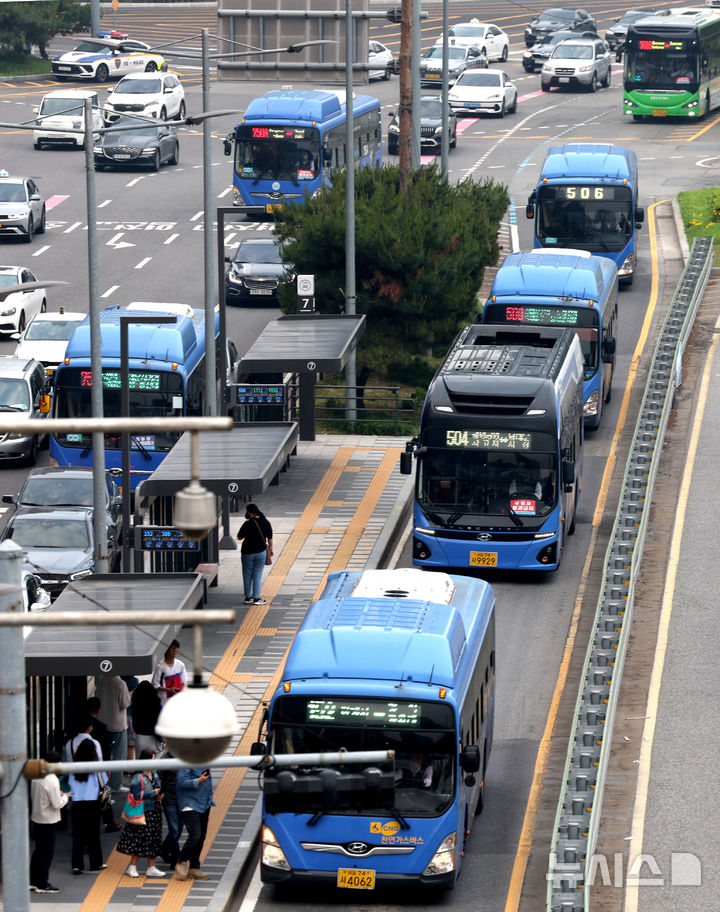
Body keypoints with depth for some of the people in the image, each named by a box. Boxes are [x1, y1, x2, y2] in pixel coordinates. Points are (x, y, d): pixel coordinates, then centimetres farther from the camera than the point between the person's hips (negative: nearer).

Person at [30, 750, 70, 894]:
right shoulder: (52, 781, -22)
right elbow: (57, 804, -20)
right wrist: (65, 797, 0)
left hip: (36, 818, 8)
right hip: (48, 821, -8)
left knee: (38, 850, 18)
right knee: (46, 853, 3)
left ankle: (33, 882, 23)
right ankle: (42, 885, 8)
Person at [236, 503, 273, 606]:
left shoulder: (248, 524, -16)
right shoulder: (266, 523, -3)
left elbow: (240, 537, -11)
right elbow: (270, 537, 7)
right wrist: (270, 548, 20)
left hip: (247, 552, -2)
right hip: (261, 552, 2)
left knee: (247, 575, 11)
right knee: (257, 575, 6)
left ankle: (248, 597, 18)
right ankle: (256, 598, 5)